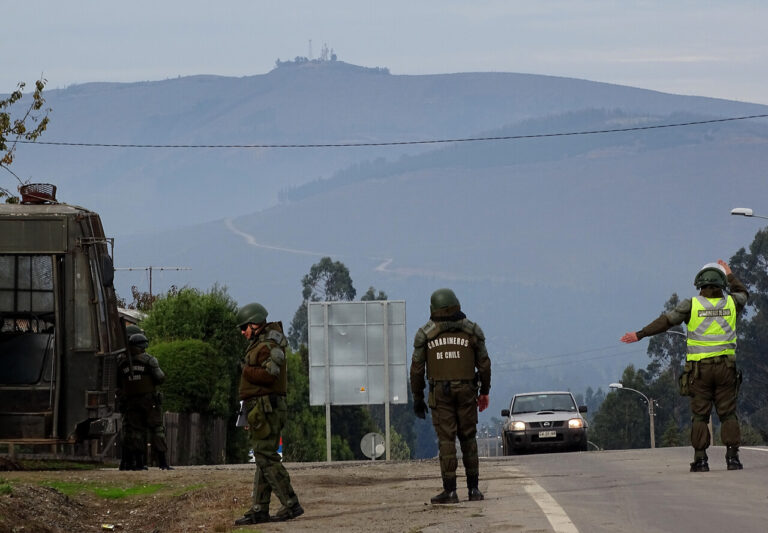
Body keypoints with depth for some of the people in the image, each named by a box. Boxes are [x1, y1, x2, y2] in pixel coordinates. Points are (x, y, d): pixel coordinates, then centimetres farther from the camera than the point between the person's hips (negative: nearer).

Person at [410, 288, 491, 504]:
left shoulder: (425, 333, 0)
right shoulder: (472, 331, 3)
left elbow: (417, 368, 1)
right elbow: (484, 364, 5)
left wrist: (417, 398, 8)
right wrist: (484, 392, 15)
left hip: (440, 392, -1)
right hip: (466, 391, 1)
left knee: (446, 439, -2)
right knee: (468, 438, 10)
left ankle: (450, 490, -7)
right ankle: (473, 488, 10)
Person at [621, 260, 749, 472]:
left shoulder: (691, 305, -5)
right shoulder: (730, 303, 3)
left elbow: (666, 321, -8)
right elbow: (743, 294, 27)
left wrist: (640, 335, -5)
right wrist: (730, 275, 40)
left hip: (699, 369, -1)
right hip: (726, 367, 2)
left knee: (700, 416, 3)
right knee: (728, 413, 5)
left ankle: (701, 459, -2)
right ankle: (732, 456, -4)